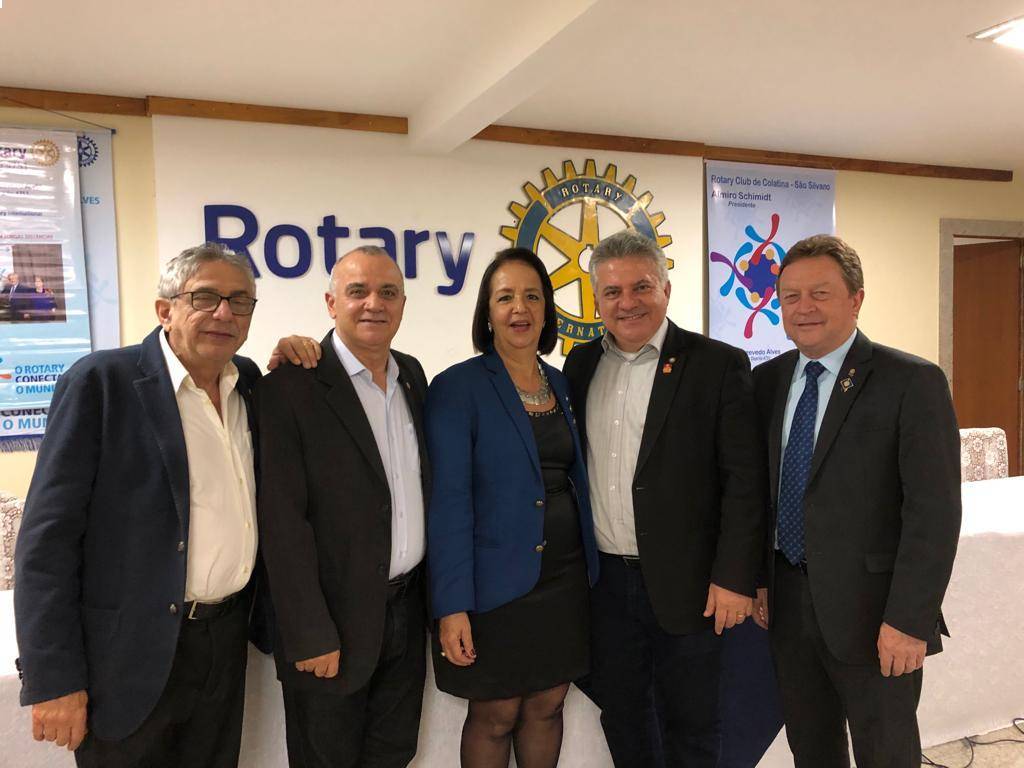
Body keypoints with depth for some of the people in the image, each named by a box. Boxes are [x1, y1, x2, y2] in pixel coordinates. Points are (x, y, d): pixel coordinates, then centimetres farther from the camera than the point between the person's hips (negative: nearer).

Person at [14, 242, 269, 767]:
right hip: (132, 652, -5)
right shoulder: (101, 382, -12)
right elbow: (48, 535, -13)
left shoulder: (250, 383, 5)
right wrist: (53, 678, -14)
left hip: (227, 640, 6)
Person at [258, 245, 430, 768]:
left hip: (407, 606, 6)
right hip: (335, 621, -5)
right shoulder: (292, 388, -16)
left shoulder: (412, 375, 5)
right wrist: (311, 637, -16)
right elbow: (284, 522, -17)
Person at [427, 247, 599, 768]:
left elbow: (574, 481, 12)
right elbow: (448, 501, -15)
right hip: (498, 584, -5)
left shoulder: (560, 384, 8)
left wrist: (589, 568, 9)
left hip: (565, 579, 5)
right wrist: (453, 606, -17)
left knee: (546, 707, 17)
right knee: (494, 717, 10)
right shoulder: (457, 388, -11)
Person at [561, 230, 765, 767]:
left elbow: (744, 479, -11)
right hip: (604, 578, 5)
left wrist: (735, 578, -14)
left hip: (684, 582, -4)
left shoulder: (717, 365, -9)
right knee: (621, 713, 20)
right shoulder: (581, 364, 6)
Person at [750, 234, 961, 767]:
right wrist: (756, 577, 7)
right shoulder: (768, 380, 6)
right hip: (787, 600, 5)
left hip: (869, 606, -5)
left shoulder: (912, 382, -11)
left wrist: (910, 620, -17)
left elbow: (934, 511, -14)